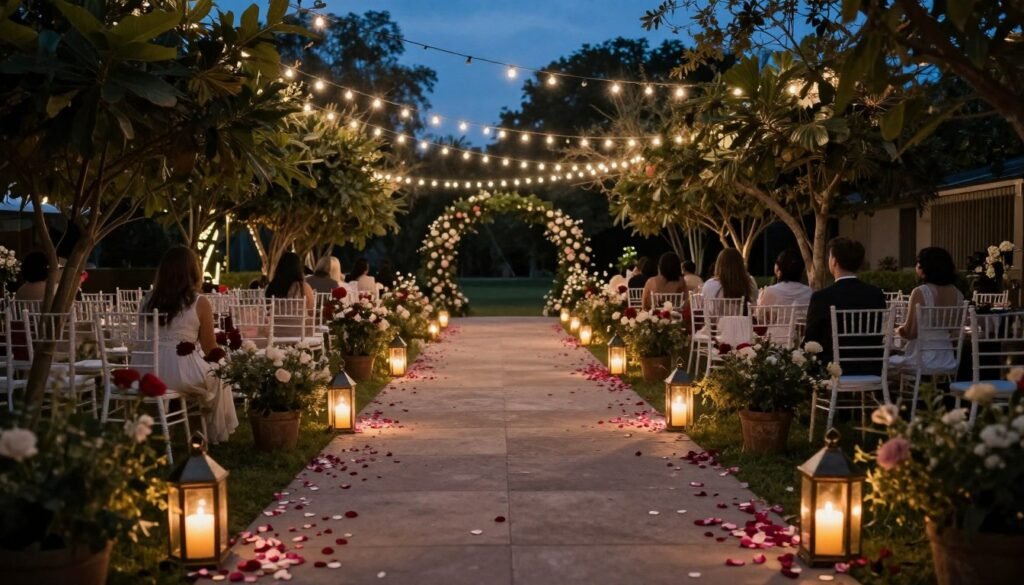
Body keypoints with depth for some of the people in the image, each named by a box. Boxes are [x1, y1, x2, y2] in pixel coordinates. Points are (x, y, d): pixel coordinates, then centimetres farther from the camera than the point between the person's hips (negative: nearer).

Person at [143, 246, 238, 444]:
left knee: (207, 371, 33)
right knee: (218, 376, 27)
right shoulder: (199, 303, -7)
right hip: (182, 373, -5)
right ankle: (217, 434, 39)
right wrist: (222, 352, 23)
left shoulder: (148, 299, 7)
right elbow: (211, 351, -1)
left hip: (149, 373, 5)